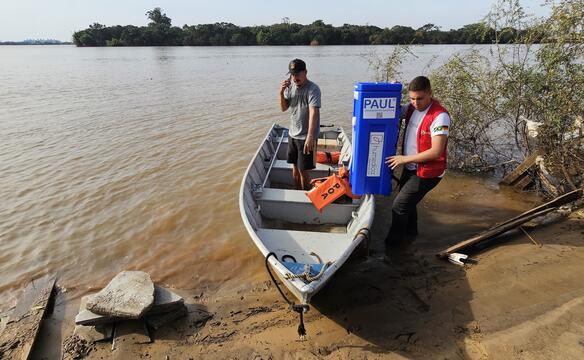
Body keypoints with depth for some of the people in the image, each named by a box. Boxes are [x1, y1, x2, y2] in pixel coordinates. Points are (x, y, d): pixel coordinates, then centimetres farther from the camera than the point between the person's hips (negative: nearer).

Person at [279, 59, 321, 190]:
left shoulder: (313, 89, -18)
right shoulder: (291, 86, 3)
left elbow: (313, 113, -29)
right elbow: (284, 108, 8)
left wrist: (310, 137, -38)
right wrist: (282, 93, -10)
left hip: (306, 137, -7)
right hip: (292, 134, 7)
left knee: (303, 170, 2)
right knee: (295, 167, 17)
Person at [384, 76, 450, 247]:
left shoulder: (440, 116, -24)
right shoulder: (411, 108, -1)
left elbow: (436, 151, -27)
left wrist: (404, 159, -21)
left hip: (427, 172, -8)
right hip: (411, 168, 8)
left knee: (399, 206, -4)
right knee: (407, 200, 25)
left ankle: (394, 242, 17)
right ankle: (410, 230, 50)